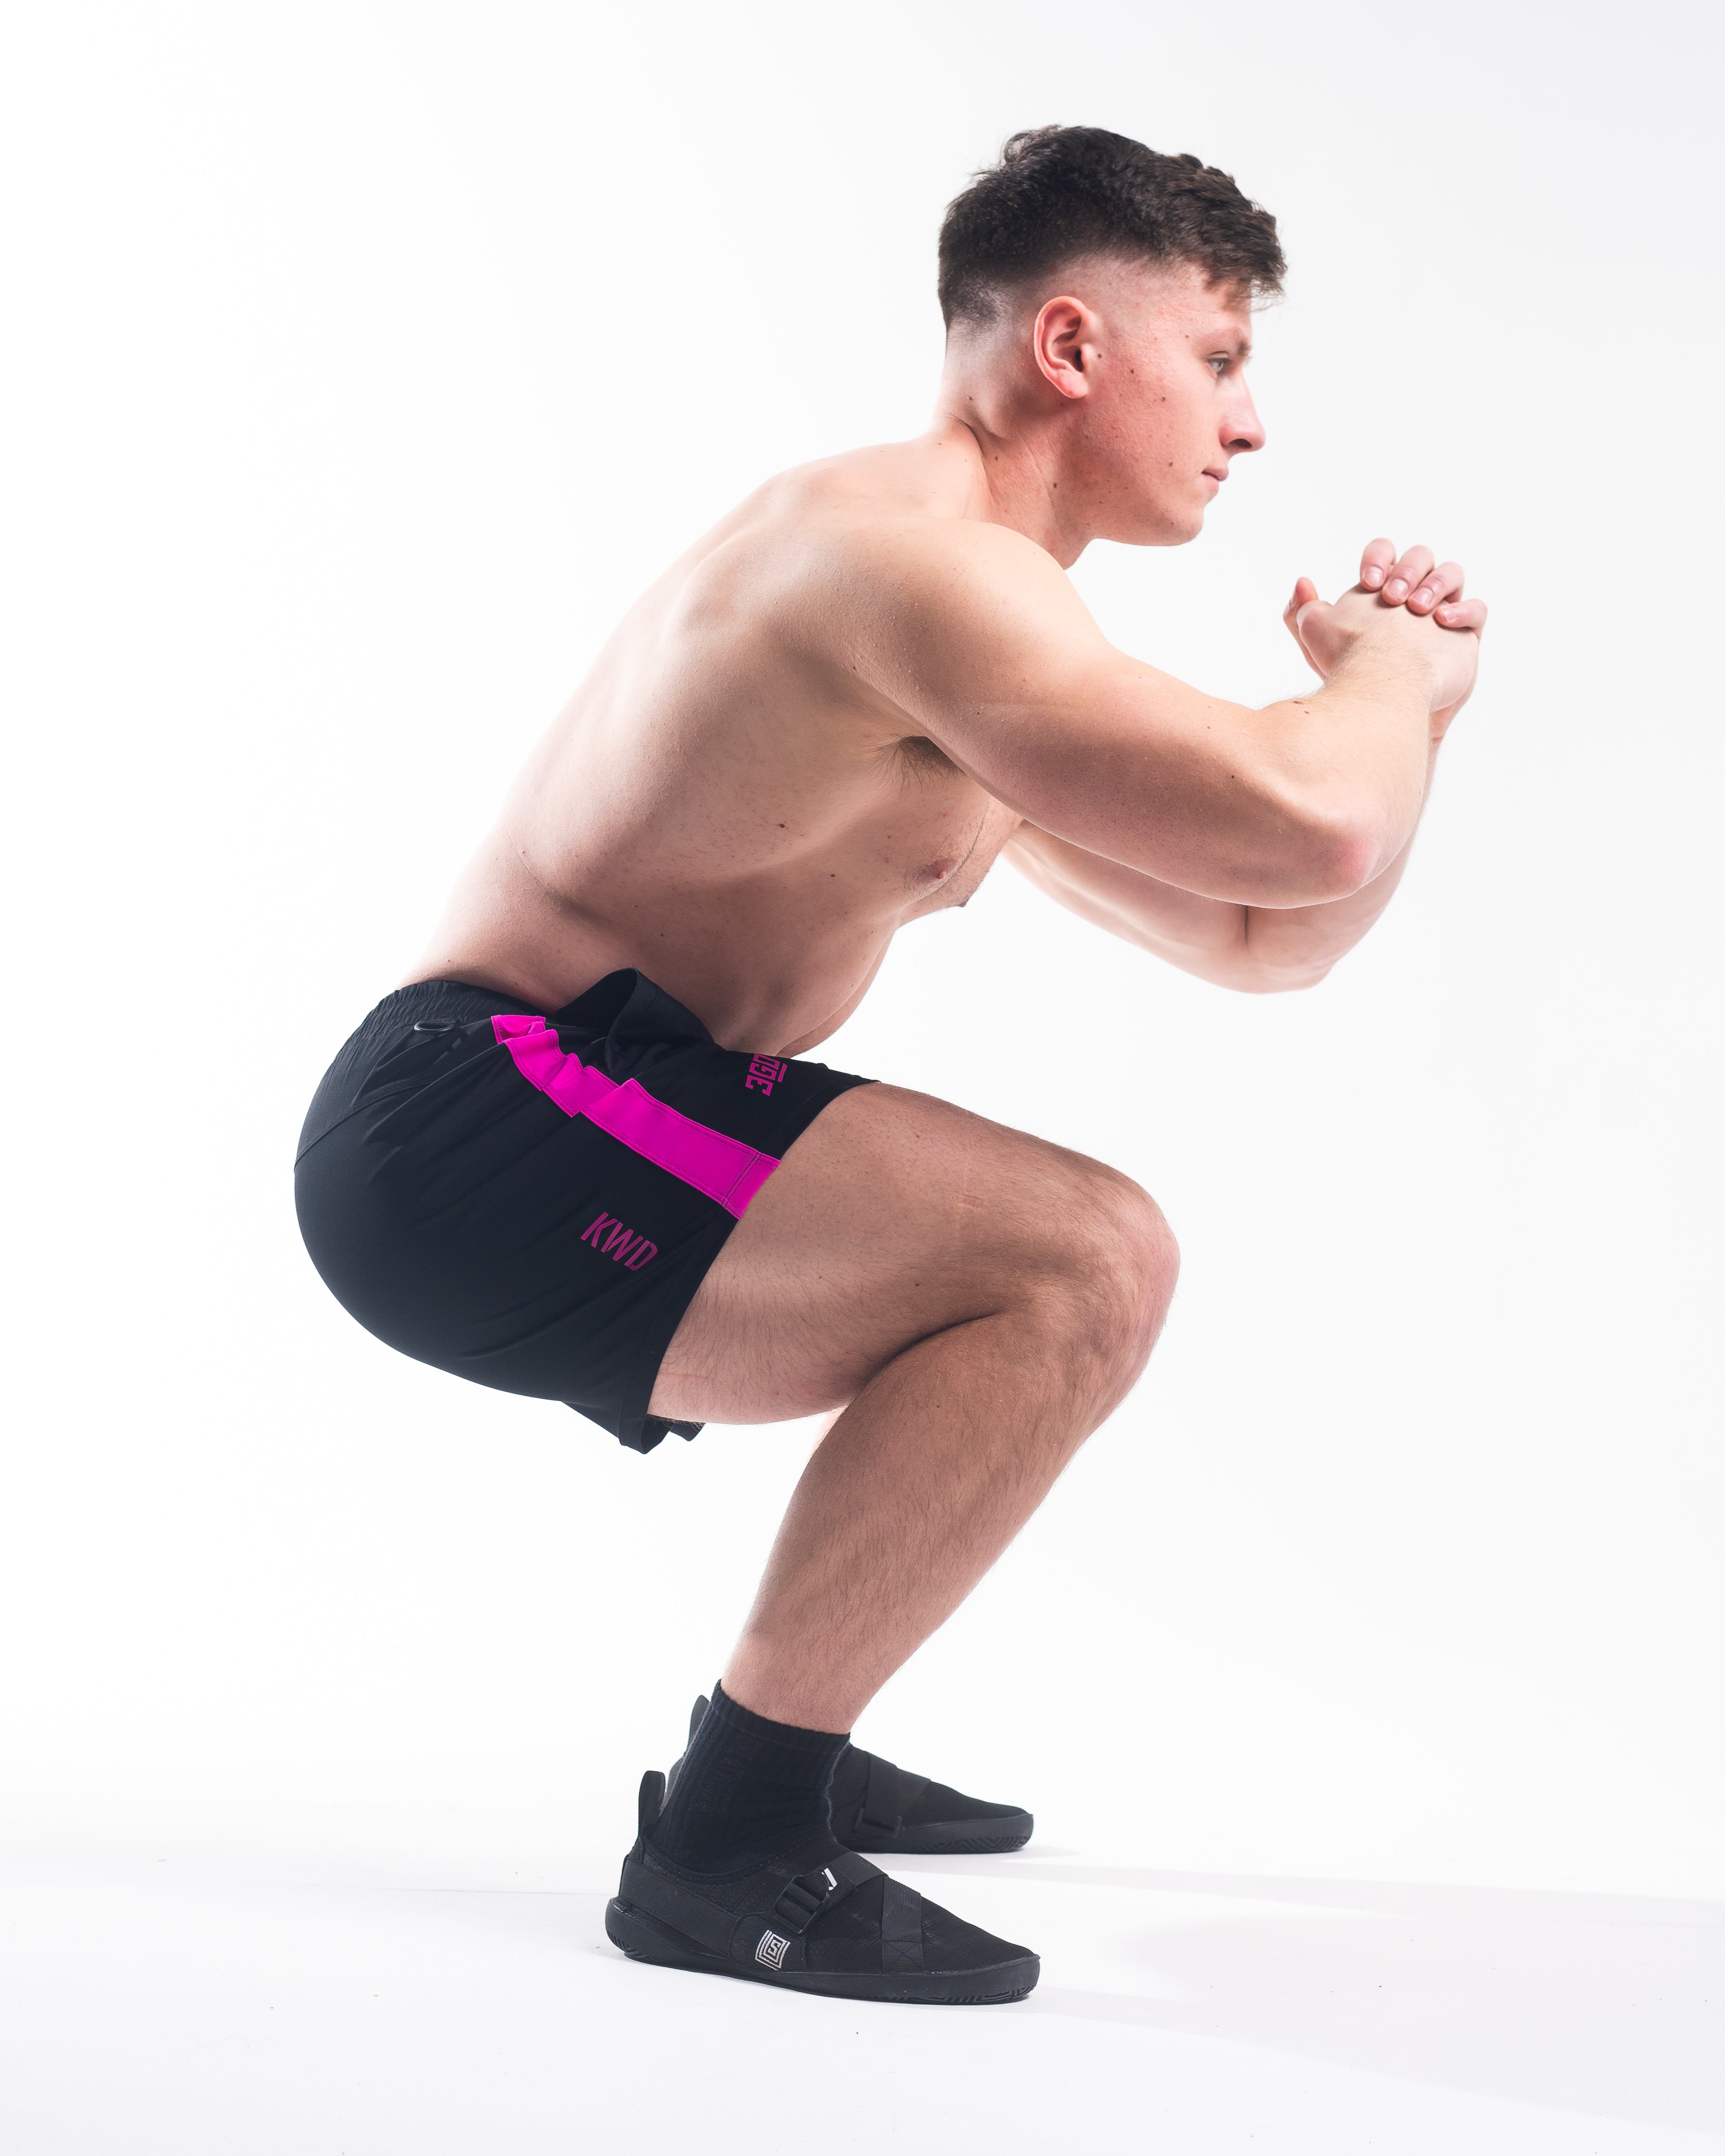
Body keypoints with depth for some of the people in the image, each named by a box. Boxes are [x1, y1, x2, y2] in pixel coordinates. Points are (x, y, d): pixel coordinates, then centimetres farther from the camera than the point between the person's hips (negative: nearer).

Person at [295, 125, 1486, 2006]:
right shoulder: (909, 546, -16)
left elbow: (1257, 938, 23)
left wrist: (1392, 690, 10)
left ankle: (788, 1745, 28)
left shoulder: (973, 659, 18)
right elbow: (1305, 831, -28)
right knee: (1090, 1260, -22)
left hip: (483, 1143, 11)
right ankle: (728, 1843, -13)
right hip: (470, 1126, -11)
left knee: (1039, 1280, 25)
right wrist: (1396, 674, -6)